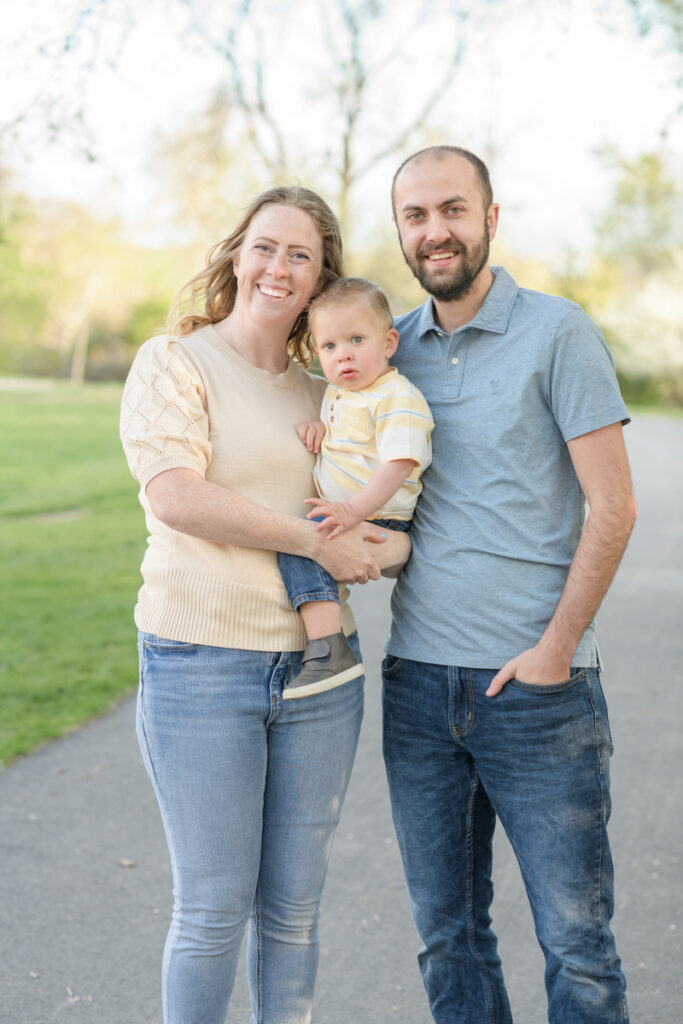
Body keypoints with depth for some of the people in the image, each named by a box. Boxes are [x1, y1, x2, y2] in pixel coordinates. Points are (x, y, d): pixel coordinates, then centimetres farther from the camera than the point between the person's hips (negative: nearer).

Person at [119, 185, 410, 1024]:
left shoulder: (324, 390, 14)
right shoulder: (174, 362, -2)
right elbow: (174, 494, -17)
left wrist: (396, 543, -3)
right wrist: (315, 539, -16)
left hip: (319, 669, 5)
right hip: (200, 665, -5)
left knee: (294, 907, 12)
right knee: (212, 910, 2)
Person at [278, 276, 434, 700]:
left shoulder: (398, 399, -15)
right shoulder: (338, 393, 16)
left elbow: (398, 465, -26)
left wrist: (355, 510, -40)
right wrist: (317, 426, 10)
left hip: (375, 524, -10)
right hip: (342, 512, 10)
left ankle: (328, 649, -35)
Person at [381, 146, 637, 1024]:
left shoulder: (557, 333, -4)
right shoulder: (393, 346, 10)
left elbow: (612, 507, -7)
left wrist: (555, 647, -12)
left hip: (537, 685, -4)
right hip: (417, 678, 5)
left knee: (575, 941, 3)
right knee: (446, 935, 13)